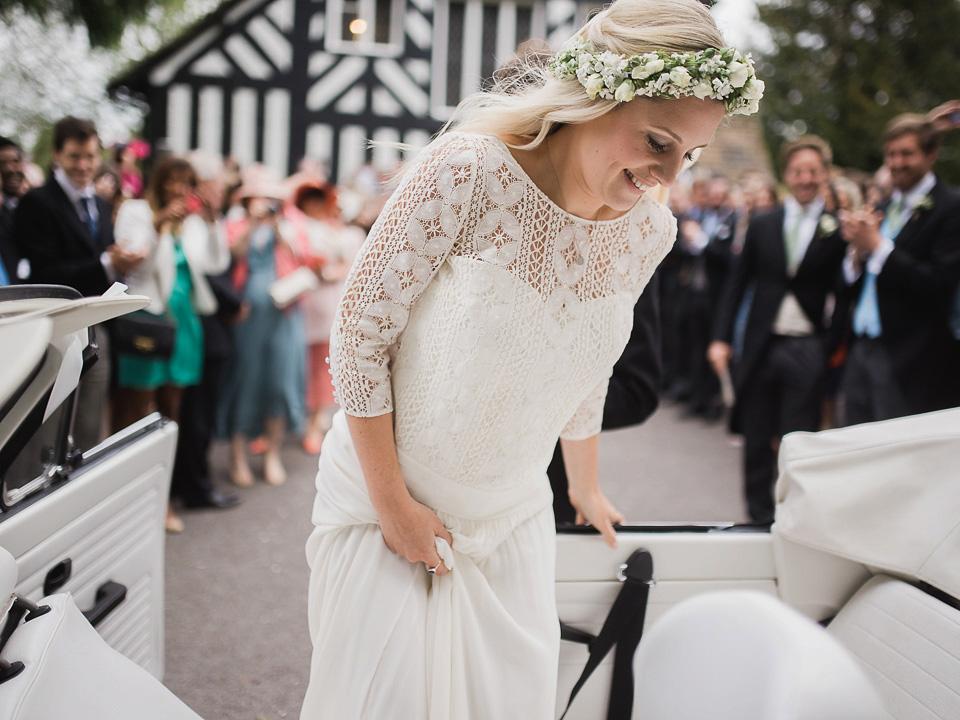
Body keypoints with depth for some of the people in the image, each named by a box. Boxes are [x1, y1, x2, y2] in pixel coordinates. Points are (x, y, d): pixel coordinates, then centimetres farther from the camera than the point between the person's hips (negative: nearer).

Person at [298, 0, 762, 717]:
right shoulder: (468, 172, -24)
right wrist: (394, 505, -14)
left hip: (512, 517, 5)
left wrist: (586, 490, 23)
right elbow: (360, 335, -17)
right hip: (384, 496, -4)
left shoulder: (650, 232, -6)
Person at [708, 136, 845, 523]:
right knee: (757, 438, 10)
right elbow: (738, 283, 9)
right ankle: (758, 513, 24)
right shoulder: (762, 225, 8)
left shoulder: (837, 230, 0)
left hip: (807, 349, -2)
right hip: (761, 345, 3)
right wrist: (722, 338, 3)